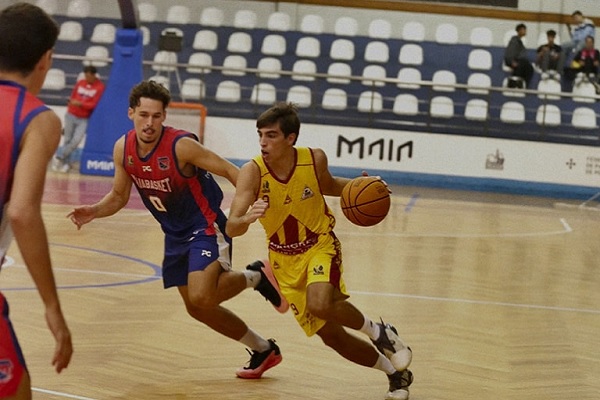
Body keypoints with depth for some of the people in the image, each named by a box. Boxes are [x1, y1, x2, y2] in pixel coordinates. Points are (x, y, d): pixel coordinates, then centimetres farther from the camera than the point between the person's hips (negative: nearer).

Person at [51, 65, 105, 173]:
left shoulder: (100, 87, -6)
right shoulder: (80, 83, 6)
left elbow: (94, 104, -12)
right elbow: (72, 97, 15)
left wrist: (80, 104, -20)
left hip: (84, 119, -3)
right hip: (71, 115, 3)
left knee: (76, 141, -14)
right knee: (67, 140, 4)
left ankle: (59, 156, 2)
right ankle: (67, 162, 13)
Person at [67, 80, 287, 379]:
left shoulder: (181, 145, -24)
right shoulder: (122, 149, -5)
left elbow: (229, 171, -19)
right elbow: (119, 197, 8)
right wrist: (94, 211, -10)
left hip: (205, 227, -7)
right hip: (175, 234, 7)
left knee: (201, 297, -27)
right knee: (198, 308, 12)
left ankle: (255, 277, 3)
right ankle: (264, 350, 29)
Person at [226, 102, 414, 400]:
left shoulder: (314, 159, -16)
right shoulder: (252, 172, -22)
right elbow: (231, 228, -30)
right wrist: (247, 218, -52)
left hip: (321, 245, -2)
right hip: (285, 259, 2)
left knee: (321, 305, -33)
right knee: (331, 336, 6)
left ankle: (378, 332, -5)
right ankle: (396, 373, 26)